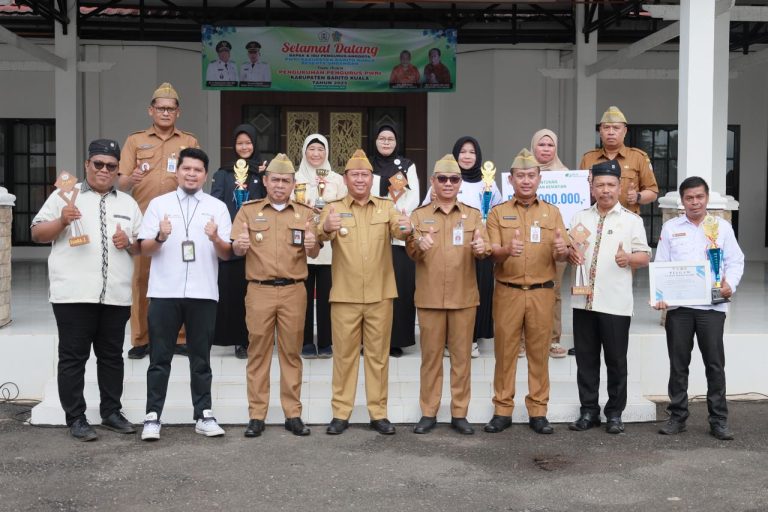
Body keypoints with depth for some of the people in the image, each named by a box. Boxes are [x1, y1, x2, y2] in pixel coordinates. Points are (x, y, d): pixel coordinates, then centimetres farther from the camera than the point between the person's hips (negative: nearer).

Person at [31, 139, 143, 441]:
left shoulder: (128, 203, 15)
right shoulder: (65, 196, 5)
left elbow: (141, 247, 17)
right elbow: (37, 234, 3)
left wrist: (128, 242, -5)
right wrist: (62, 220, -15)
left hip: (116, 296, 3)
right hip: (74, 295, -3)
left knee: (112, 356, 11)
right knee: (73, 358, 1)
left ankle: (111, 412, 22)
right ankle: (76, 419, 9)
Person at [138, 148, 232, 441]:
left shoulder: (217, 207, 8)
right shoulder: (159, 204, 7)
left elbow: (227, 254, 5)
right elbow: (145, 249, 4)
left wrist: (215, 238, -16)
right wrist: (160, 237, -16)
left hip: (203, 293, 1)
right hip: (164, 293, 0)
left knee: (201, 359, 8)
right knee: (160, 358, 4)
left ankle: (203, 416, 16)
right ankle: (152, 417, 10)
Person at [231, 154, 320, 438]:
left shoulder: (305, 213, 9)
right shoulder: (248, 210, 7)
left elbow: (314, 253, 4)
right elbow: (236, 249, 0)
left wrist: (311, 245, -19)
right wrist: (240, 246, -24)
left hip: (293, 291, 1)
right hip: (259, 290, -1)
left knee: (291, 352, 5)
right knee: (258, 352, 2)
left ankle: (293, 414, 12)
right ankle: (256, 416, 8)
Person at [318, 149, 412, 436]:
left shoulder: (386, 208, 7)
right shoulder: (334, 209, 3)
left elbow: (398, 231, -11)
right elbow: (322, 236, -16)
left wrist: (406, 230, -36)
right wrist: (325, 229, -41)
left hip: (380, 295, 1)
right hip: (344, 296, -1)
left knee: (378, 354, 8)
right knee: (344, 354, 6)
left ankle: (378, 413, 17)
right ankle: (340, 413, 14)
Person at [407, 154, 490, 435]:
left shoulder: (473, 215, 8)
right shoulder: (419, 215, 6)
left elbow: (484, 250, -2)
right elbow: (411, 253, -4)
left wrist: (481, 249, -26)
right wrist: (419, 245, -27)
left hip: (463, 296, 1)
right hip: (429, 296, 0)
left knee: (462, 355, 5)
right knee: (431, 355, 6)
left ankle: (459, 413, 14)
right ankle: (428, 412, 15)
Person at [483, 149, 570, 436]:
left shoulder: (552, 213, 9)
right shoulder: (498, 213, 5)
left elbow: (560, 256, 4)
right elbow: (492, 254, -3)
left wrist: (562, 251, -21)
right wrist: (507, 250, -26)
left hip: (542, 292, 1)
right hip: (507, 291, -1)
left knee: (539, 351, 5)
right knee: (505, 351, 2)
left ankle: (538, 411, 13)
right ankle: (502, 410, 12)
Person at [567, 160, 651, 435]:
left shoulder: (632, 220, 3)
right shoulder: (580, 218, 12)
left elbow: (645, 257, 1)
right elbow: (567, 249, 18)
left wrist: (628, 258, -20)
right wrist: (570, 253, -5)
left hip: (616, 303, -3)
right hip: (583, 299, 3)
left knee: (616, 360, 4)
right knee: (586, 359, 8)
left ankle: (614, 413, 16)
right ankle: (589, 411, 19)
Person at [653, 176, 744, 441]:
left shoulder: (722, 227, 9)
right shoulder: (670, 228, 10)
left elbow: (735, 261, 7)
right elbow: (660, 265, 7)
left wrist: (729, 284, -12)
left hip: (712, 305, -1)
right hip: (677, 305, 1)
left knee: (715, 363, 1)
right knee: (678, 363, 6)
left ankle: (719, 420, 10)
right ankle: (677, 416, 16)